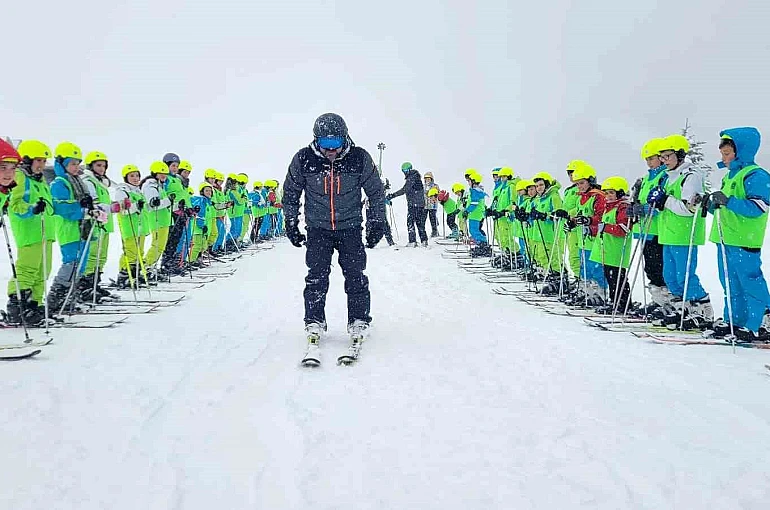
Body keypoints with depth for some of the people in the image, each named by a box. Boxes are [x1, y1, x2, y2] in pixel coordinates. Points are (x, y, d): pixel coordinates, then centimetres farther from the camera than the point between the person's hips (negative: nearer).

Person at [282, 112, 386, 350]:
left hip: (350, 227, 0)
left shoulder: (359, 158, -12)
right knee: (316, 276, -4)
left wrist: (377, 223, 2)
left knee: (355, 275, -4)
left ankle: (358, 321, 9)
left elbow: (376, 192, 1)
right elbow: (290, 192, 5)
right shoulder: (304, 159, -11)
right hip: (317, 228, 1)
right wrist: (291, 222, 6)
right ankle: (314, 322, 6)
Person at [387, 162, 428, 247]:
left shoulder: (411, 178, -12)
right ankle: (424, 240, 14)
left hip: (413, 204, -9)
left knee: (410, 222, -5)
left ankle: (412, 241, -9)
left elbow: (404, 190, -21)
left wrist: (392, 195, -24)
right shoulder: (417, 178, 17)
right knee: (420, 223, 13)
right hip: (421, 204, 9)